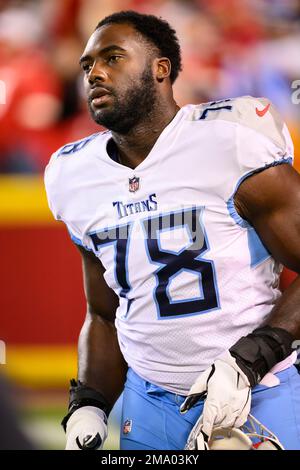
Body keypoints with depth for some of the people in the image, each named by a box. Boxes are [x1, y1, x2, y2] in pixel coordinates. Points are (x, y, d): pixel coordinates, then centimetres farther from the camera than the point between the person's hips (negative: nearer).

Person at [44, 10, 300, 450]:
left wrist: (248, 361, -20)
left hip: (256, 396, -5)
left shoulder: (229, 143, -13)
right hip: (150, 399, 5)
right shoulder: (76, 176, 5)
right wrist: (88, 406, 3)